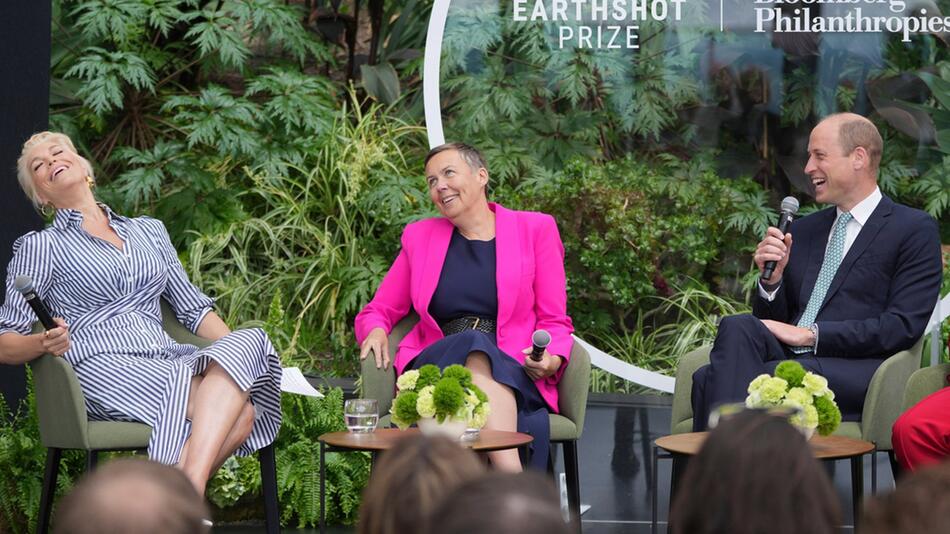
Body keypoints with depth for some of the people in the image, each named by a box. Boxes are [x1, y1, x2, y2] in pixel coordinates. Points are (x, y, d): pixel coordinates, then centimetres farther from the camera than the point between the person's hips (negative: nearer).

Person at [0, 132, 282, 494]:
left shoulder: (149, 230, 29)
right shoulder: (39, 246, 15)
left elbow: (193, 308, 27)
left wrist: (241, 352, 9)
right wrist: (45, 343, -14)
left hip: (164, 357, 5)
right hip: (101, 366, -5)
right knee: (227, 404, -33)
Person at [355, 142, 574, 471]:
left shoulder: (535, 229, 14)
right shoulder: (419, 237, 20)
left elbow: (554, 321, 11)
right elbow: (377, 311, 25)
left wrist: (552, 360, -12)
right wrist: (375, 331, -1)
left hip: (515, 375, -1)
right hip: (437, 368, 1)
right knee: (473, 346, -35)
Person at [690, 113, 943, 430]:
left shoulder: (916, 229, 6)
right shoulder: (803, 231, 26)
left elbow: (904, 326, -7)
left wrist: (810, 333, -11)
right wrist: (772, 278, 3)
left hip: (855, 373, -6)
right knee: (736, 328, -30)